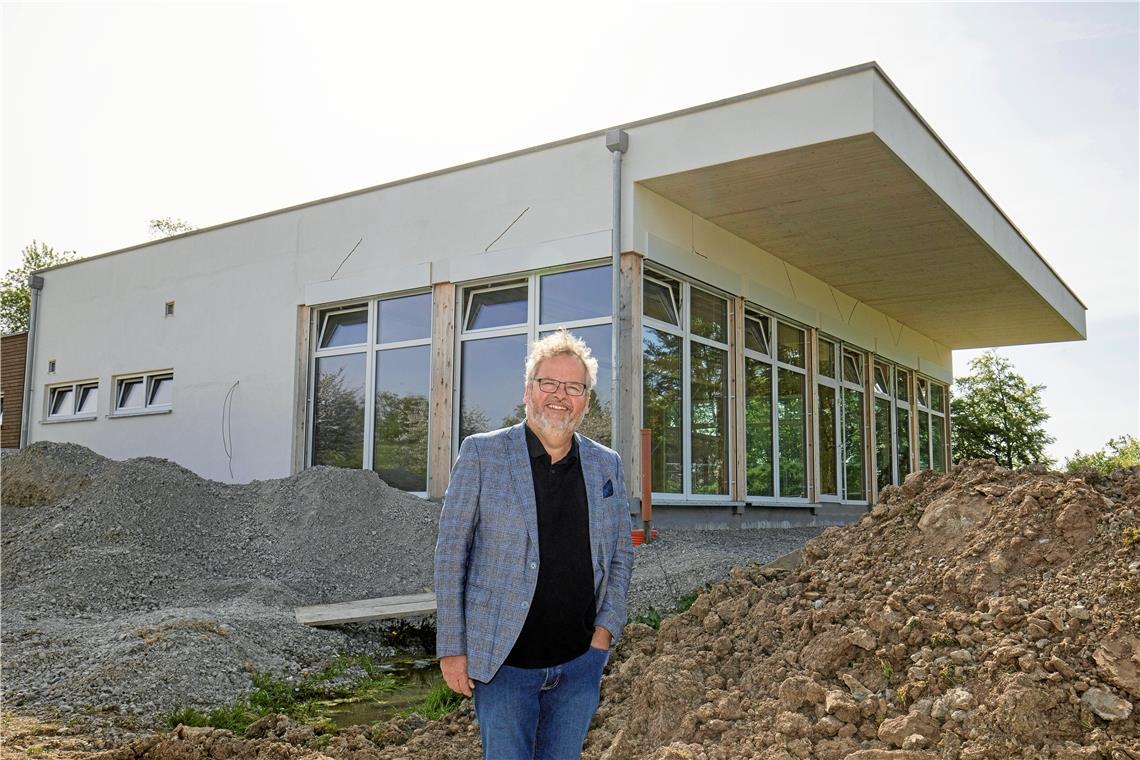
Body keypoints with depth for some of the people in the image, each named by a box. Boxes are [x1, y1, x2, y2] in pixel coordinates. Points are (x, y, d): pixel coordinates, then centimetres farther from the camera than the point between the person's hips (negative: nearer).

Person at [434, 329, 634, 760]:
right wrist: (452, 648, -7)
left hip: (580, 662, 4)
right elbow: (450, 553, -4)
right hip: (503, 661, -3)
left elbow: (621, 555, 13)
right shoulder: (482, 454, -5)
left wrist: (606, 630, 1)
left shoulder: (607, 466, 6)